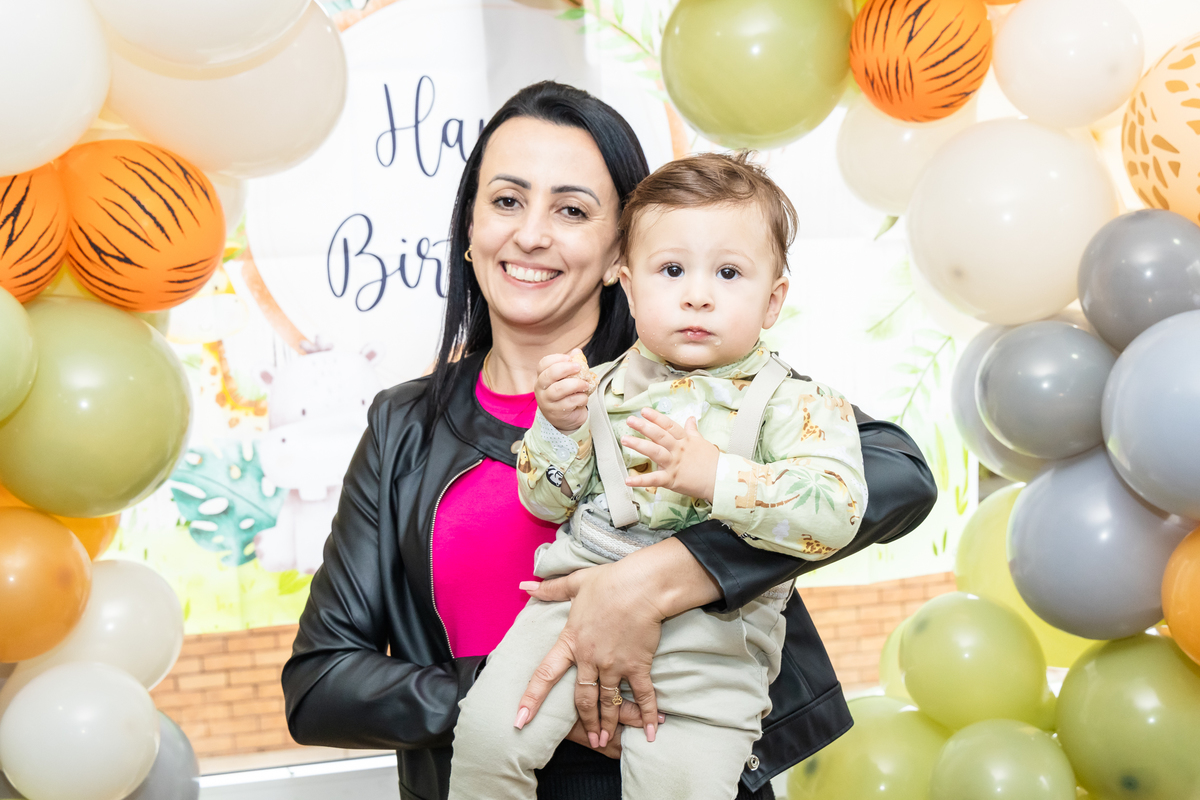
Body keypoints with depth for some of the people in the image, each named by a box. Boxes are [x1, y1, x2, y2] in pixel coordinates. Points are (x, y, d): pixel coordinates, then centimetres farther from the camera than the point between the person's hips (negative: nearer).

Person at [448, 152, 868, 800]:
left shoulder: (791, 404, 0)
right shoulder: (605, 388, 11)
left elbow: (834, 513, -16)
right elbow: (548, 503, 12)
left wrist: (712, 476, -25)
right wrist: (558, 425, -7)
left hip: (709, 634, -2)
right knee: (487, 731, -13)